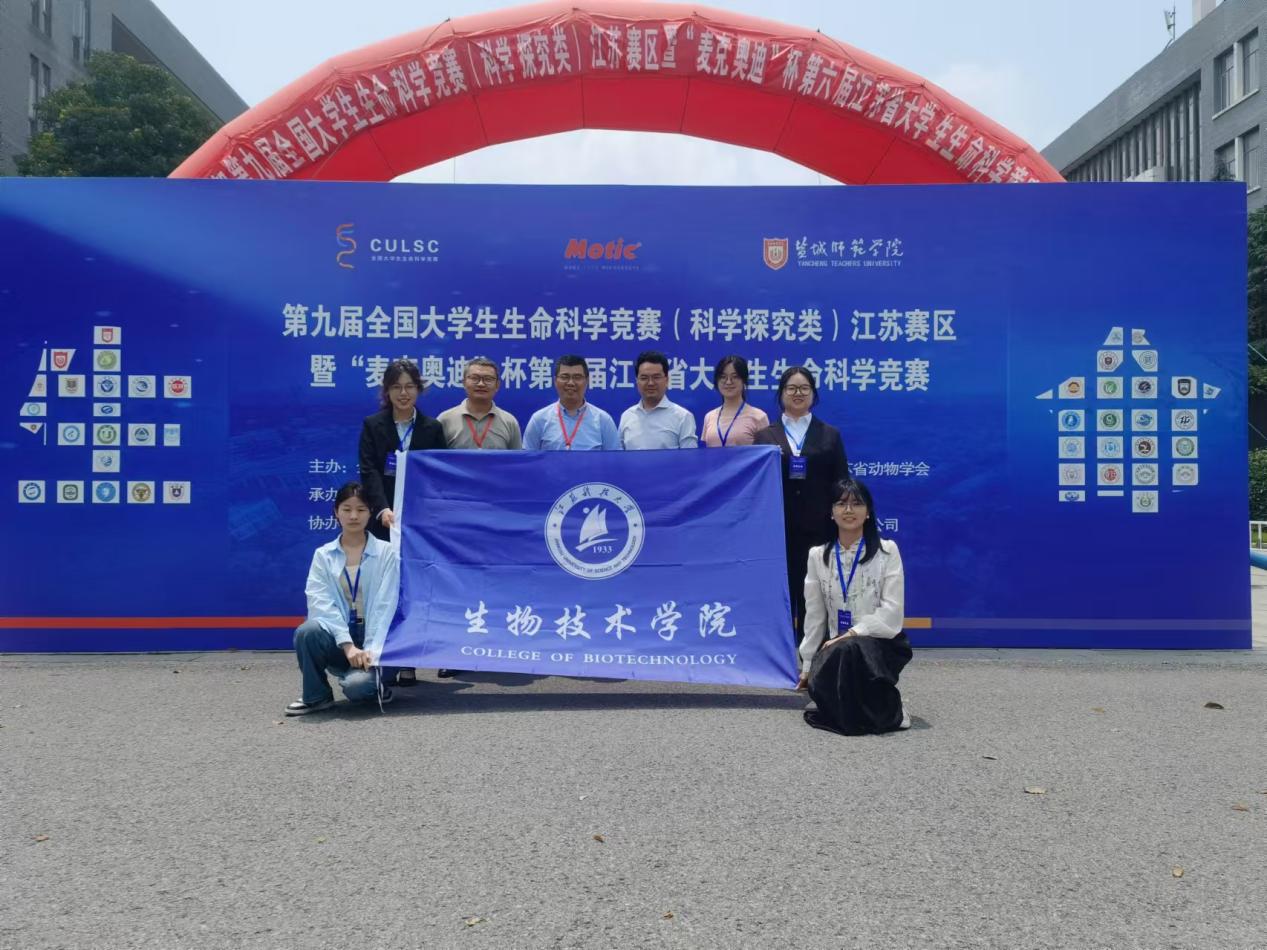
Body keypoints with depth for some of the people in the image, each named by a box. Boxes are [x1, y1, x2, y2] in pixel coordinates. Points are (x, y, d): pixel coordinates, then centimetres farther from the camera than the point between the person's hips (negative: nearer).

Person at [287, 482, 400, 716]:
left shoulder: (386, 552, 1)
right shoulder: (323, 555, 5)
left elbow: (385, 606, -7)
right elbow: (320, 602, -9)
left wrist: (371, 651, -19)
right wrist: (347, 645, -22)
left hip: (374, 639, -2)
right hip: (338, 638, 2)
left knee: (357, 685, -31)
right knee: (307, 631, -30)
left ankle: (376, 682, 7)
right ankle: (316, 695, -5)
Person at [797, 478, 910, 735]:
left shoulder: (887, 551, -3)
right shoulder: (818, 556, 6)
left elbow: (892, 609, -10)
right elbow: (814, 614, 9)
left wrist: (852, 634, -19)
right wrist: (807, 664, 9)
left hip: (880, 642, -2)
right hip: (836, 645, 3)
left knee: (851, 651, -35)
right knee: (821, 684, -27)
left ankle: (887, 710, -9)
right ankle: (848, 708, 8)